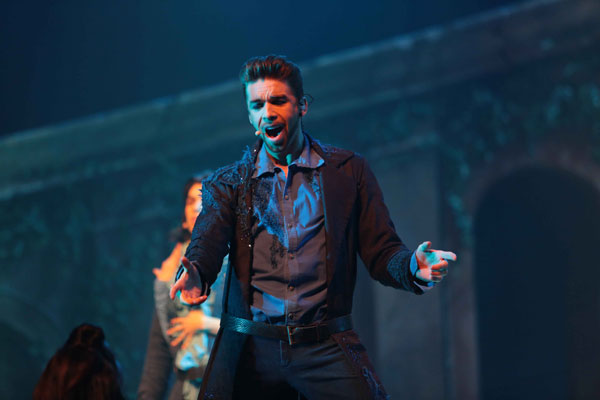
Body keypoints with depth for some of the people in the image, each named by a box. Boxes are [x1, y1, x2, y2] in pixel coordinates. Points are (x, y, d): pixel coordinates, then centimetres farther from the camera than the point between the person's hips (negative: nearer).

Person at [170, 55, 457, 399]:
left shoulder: (349, 171, 11)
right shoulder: (227, 184, 13)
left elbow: (381, 252, 7)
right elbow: (206, 245, -3)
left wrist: (414, 267, -17)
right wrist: (194, 276, -28)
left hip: (326, 346, -1)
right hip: (250, 349, 1)